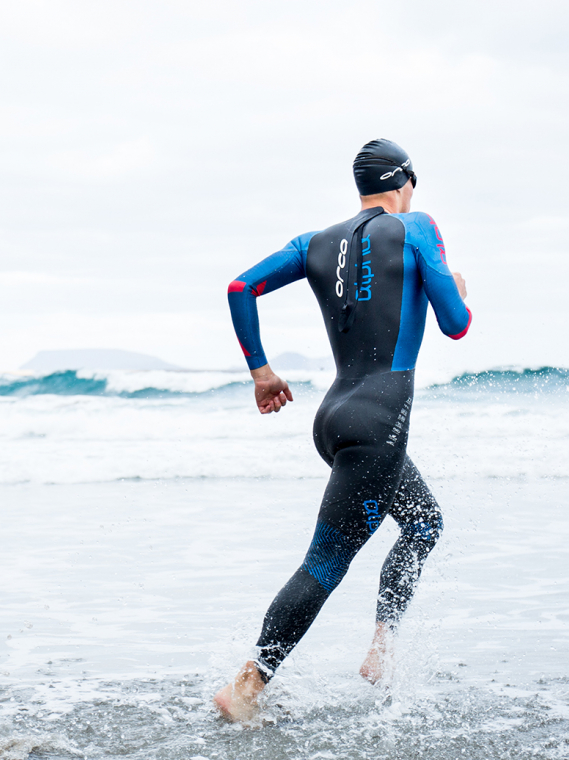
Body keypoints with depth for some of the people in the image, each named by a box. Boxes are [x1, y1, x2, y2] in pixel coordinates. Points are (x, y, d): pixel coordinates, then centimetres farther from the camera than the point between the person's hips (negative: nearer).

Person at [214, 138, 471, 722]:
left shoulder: (317, 244, 13)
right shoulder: (415, 229, -1)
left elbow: (241, 288, 6)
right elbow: (456, 326, -4)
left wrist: (259, 370, 14)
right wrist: (458, 291, 19)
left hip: (335, 416, 7)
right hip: (379, 419, -7)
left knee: (424, 522, 25)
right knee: (325, 563, -5)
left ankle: (381, 651, 19)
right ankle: (246, 688, -8)